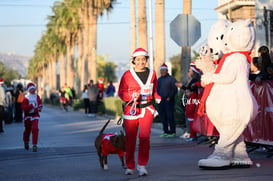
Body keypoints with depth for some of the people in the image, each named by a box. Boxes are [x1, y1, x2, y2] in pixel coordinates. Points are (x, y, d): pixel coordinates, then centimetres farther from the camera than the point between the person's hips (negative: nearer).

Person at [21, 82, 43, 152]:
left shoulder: (37, 96, 3)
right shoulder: (26, 98, -11)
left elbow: (39, 102, 24)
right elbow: (23, 107, -23)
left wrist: (40, 107, 5)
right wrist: (31, 106, -29)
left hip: (35, 115, 1)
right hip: (28, 116, -1)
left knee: (35, 129, -18)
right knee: (27, 130, 14)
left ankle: (34, 145, -16)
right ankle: (26, 142, 43)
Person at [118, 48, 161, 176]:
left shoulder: (152, 73, 9)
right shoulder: (127, 75, 1)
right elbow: (121, 93, 2)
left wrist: (157, 98, 7)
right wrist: (132, 96, -15)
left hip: (147, 109, 1)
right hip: (131, 109, -1)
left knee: (145, 136, -15)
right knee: (130, 139, 3)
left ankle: (142, 165, -5)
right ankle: (130, 166, 19)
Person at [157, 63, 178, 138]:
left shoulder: (171, 79, -1)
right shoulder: (159, 79, 18)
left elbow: (175, 89, -5)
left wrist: (170, 97, -13)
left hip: (169, 100, -6)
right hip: (160, 101, 7)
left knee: (170, 116, -8)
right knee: (162, 117, 6)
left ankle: (172, 132, -5)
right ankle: (166, 132, 14)